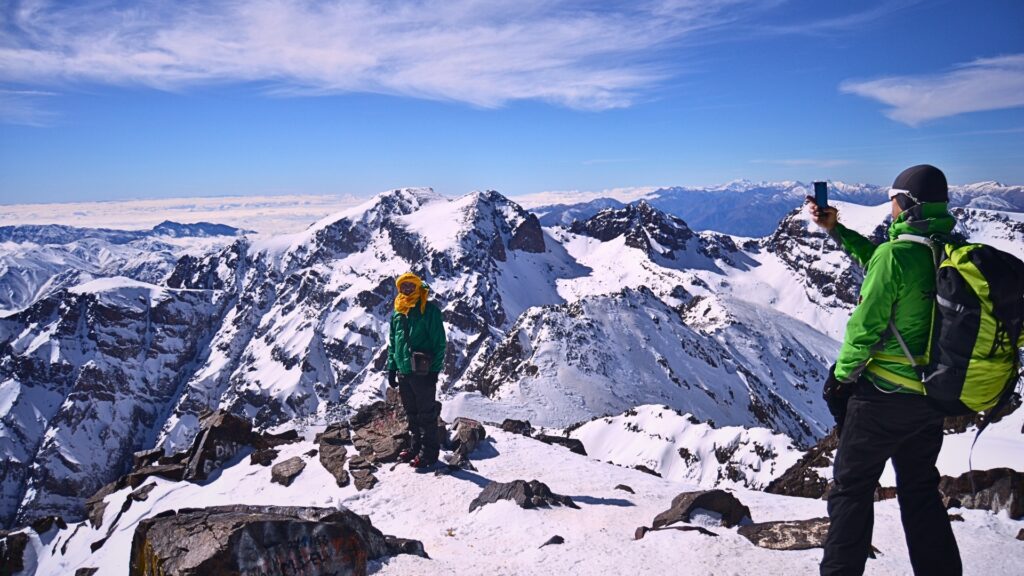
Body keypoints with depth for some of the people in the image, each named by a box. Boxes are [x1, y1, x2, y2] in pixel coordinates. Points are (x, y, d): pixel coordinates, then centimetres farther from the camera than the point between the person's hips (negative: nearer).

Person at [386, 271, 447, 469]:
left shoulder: (429, 309, -8)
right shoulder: (398, 313, 12)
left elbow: (439, 342, -9)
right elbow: (393, 343, 19)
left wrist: (435, 369, -13)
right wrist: (391, 367, 12)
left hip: (422, 371, -6)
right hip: (403, 371, 7)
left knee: (426, 414, 1)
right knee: (411, 413, 16)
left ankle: (429, 451, 9)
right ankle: (415, 447, 28)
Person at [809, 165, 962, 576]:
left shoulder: (895, 254, -21)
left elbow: (864, 328, -19)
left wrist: (841, 375, -4)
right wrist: (836, 231, 18)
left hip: (883, 396, -7)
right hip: (933, 397, 7)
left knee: (852, 490, 9)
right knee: (921, 492, 22)